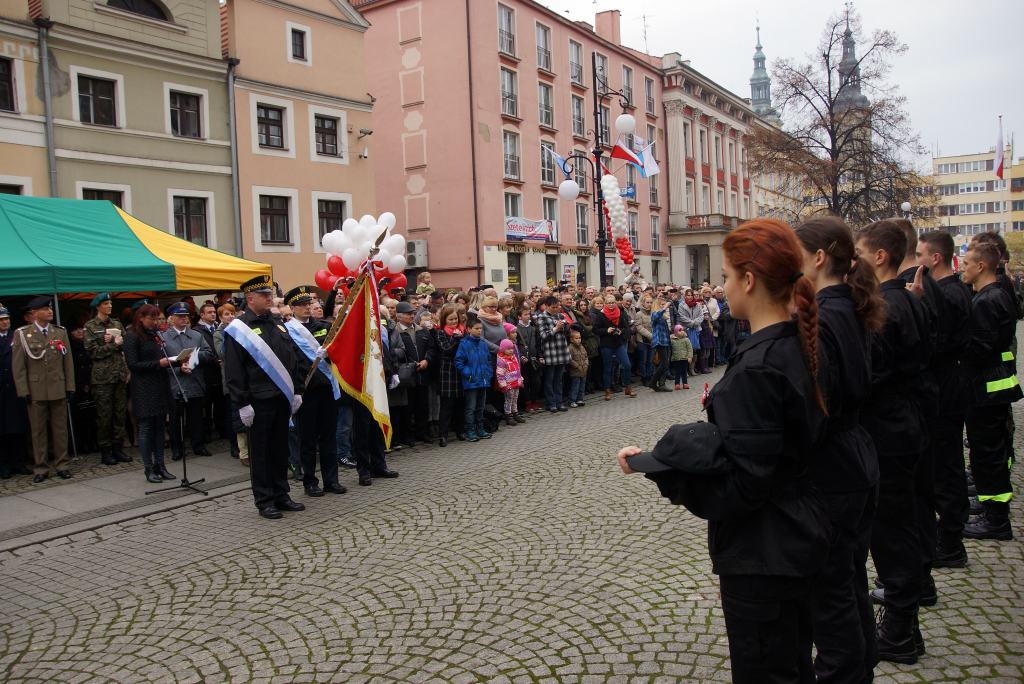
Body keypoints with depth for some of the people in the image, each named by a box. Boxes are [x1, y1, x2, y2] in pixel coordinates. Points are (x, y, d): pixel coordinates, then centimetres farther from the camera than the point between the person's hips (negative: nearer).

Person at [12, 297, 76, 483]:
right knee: (38, 431, 4)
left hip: (58, 389, 2)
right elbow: (18, 365, -2)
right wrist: (23, 390, -7)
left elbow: (68, 361, 8)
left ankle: (61, 465, 15)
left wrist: (70, 386, 2)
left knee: (60, 429, 6)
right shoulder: (22, 334, 0)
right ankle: (41, 468, 13)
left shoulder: (60, 332, 9)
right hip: (36, 390, -2)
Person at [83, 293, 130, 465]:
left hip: (120, 374, 4)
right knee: (104, 415, 0)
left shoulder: (117, 324, 13)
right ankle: (105, 451, 9)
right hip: (102, 376, -4)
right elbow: (93, 352, -7)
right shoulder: (90, 326, 0)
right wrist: (114, 344, -9)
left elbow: (127, 346, 7)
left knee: (120, 413, 6)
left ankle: (117, 448, 15)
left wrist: (113, 341, -10)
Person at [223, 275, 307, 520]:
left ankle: (281, 495, 23)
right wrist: (243, 403, -14)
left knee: (280, 449, 13)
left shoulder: (278, 325, 14)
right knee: (260, 452, 3)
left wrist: (296, 390, 12)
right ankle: (264, 501, 11)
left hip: (282, 399, 6)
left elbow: (291, 360, 19)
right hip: (258, 401, -6)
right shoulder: (239, 329, -7)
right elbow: (233, 371, -10)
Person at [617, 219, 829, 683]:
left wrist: (654, 464, -19)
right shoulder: (796, 344, 3)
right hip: (795, 540, 9)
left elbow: (743, 481, -25)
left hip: (761, 557, -9)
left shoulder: (757, 367, -26)